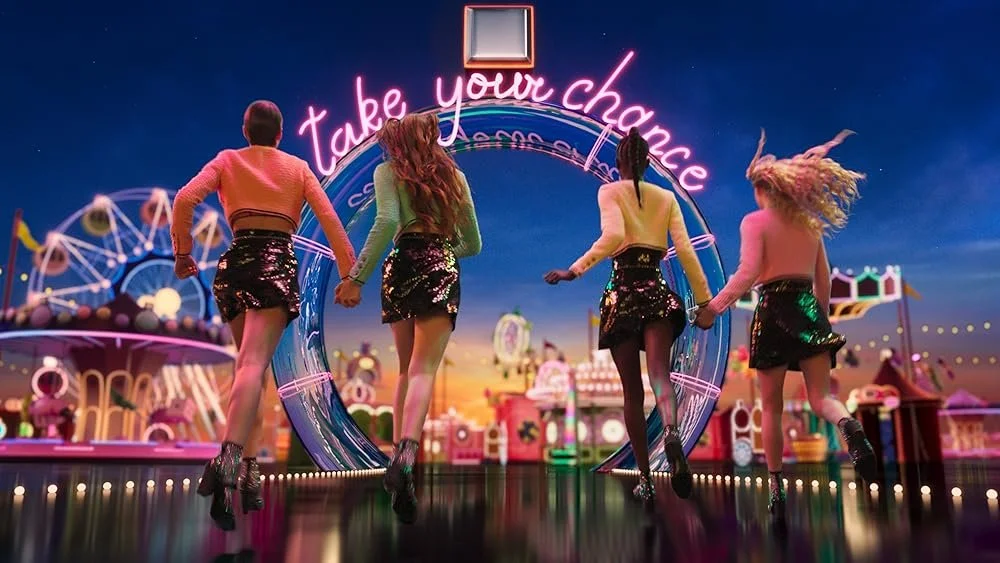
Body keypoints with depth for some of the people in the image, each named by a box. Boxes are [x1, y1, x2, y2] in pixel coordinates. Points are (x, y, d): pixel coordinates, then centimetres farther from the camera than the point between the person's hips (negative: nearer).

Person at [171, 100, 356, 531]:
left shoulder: (227, 160, 13)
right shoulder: (298, 167, 12)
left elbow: (185, 199, -3)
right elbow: (328, 218, 3)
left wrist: (182, 253, 4)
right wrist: (348, 273, 5)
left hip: (237, 262, 2)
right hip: (278, 264, -2)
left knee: (248, 364, 15)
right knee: (254, 365, -16)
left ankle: (247, 469, 12)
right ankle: (227, 458, -38)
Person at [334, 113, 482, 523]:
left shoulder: (389, 171, 10)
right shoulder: (455, 175, 20)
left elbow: (387, 221, -11)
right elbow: (473, 244, 21)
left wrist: (357, 277, -12)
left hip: (403, 266, 0)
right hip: (444, 271, 0)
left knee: (406, 369, 15)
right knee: (424, 369, -12)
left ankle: (398, 453, 8)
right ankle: (406, 454, -35)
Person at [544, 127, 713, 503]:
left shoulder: (609, 192, 3)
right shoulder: (666, 197, 13)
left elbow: (612, 236, -17)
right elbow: (685, 250, 4)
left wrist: (575, 271, -15)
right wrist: (704, 300, 6)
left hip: (623, 293, -2)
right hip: (657, 292, 2)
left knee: (632, 391, 6)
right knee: (659, 373, -10)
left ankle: (645, 479, 8)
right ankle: (671, 431, -44)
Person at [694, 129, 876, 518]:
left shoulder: (755, 222, -3)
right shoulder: (810, 223, 13)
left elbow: (748, 274, -15)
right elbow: (823, 279, 15)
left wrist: (714, 307, -11)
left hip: (774, 311, -4)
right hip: (810, 310, 4)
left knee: (771, 406, 7)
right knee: (820, 396, 2)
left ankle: (777, 488, 9)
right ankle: (850, 427, -34)